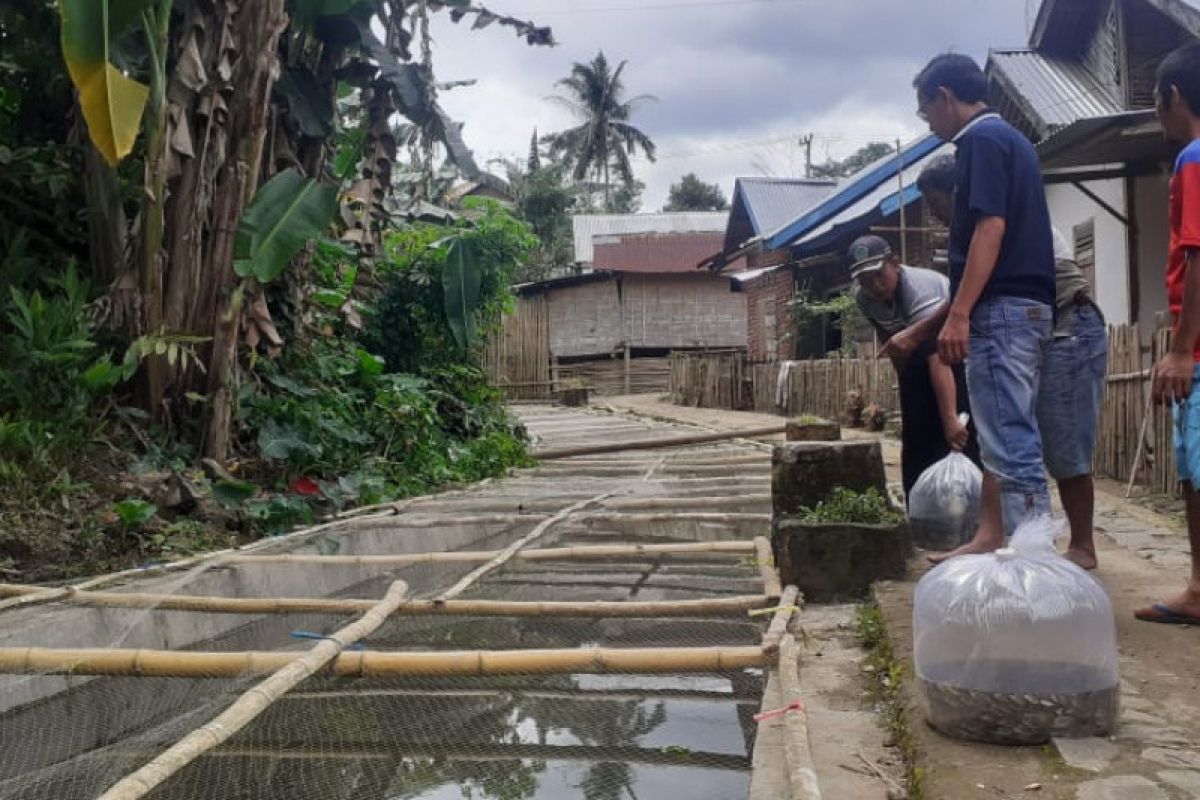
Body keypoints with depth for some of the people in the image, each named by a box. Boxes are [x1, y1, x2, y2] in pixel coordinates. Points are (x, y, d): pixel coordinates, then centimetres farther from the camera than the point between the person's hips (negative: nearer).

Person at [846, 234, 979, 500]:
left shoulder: (920, 291, -37)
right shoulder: (863, 298, -14)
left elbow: (939, 361, -46)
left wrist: (950, 418, -53)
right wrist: (905, 380, 13)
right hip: (916, 358, 7)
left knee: (962, 435, -20)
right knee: (915, 439, 4)